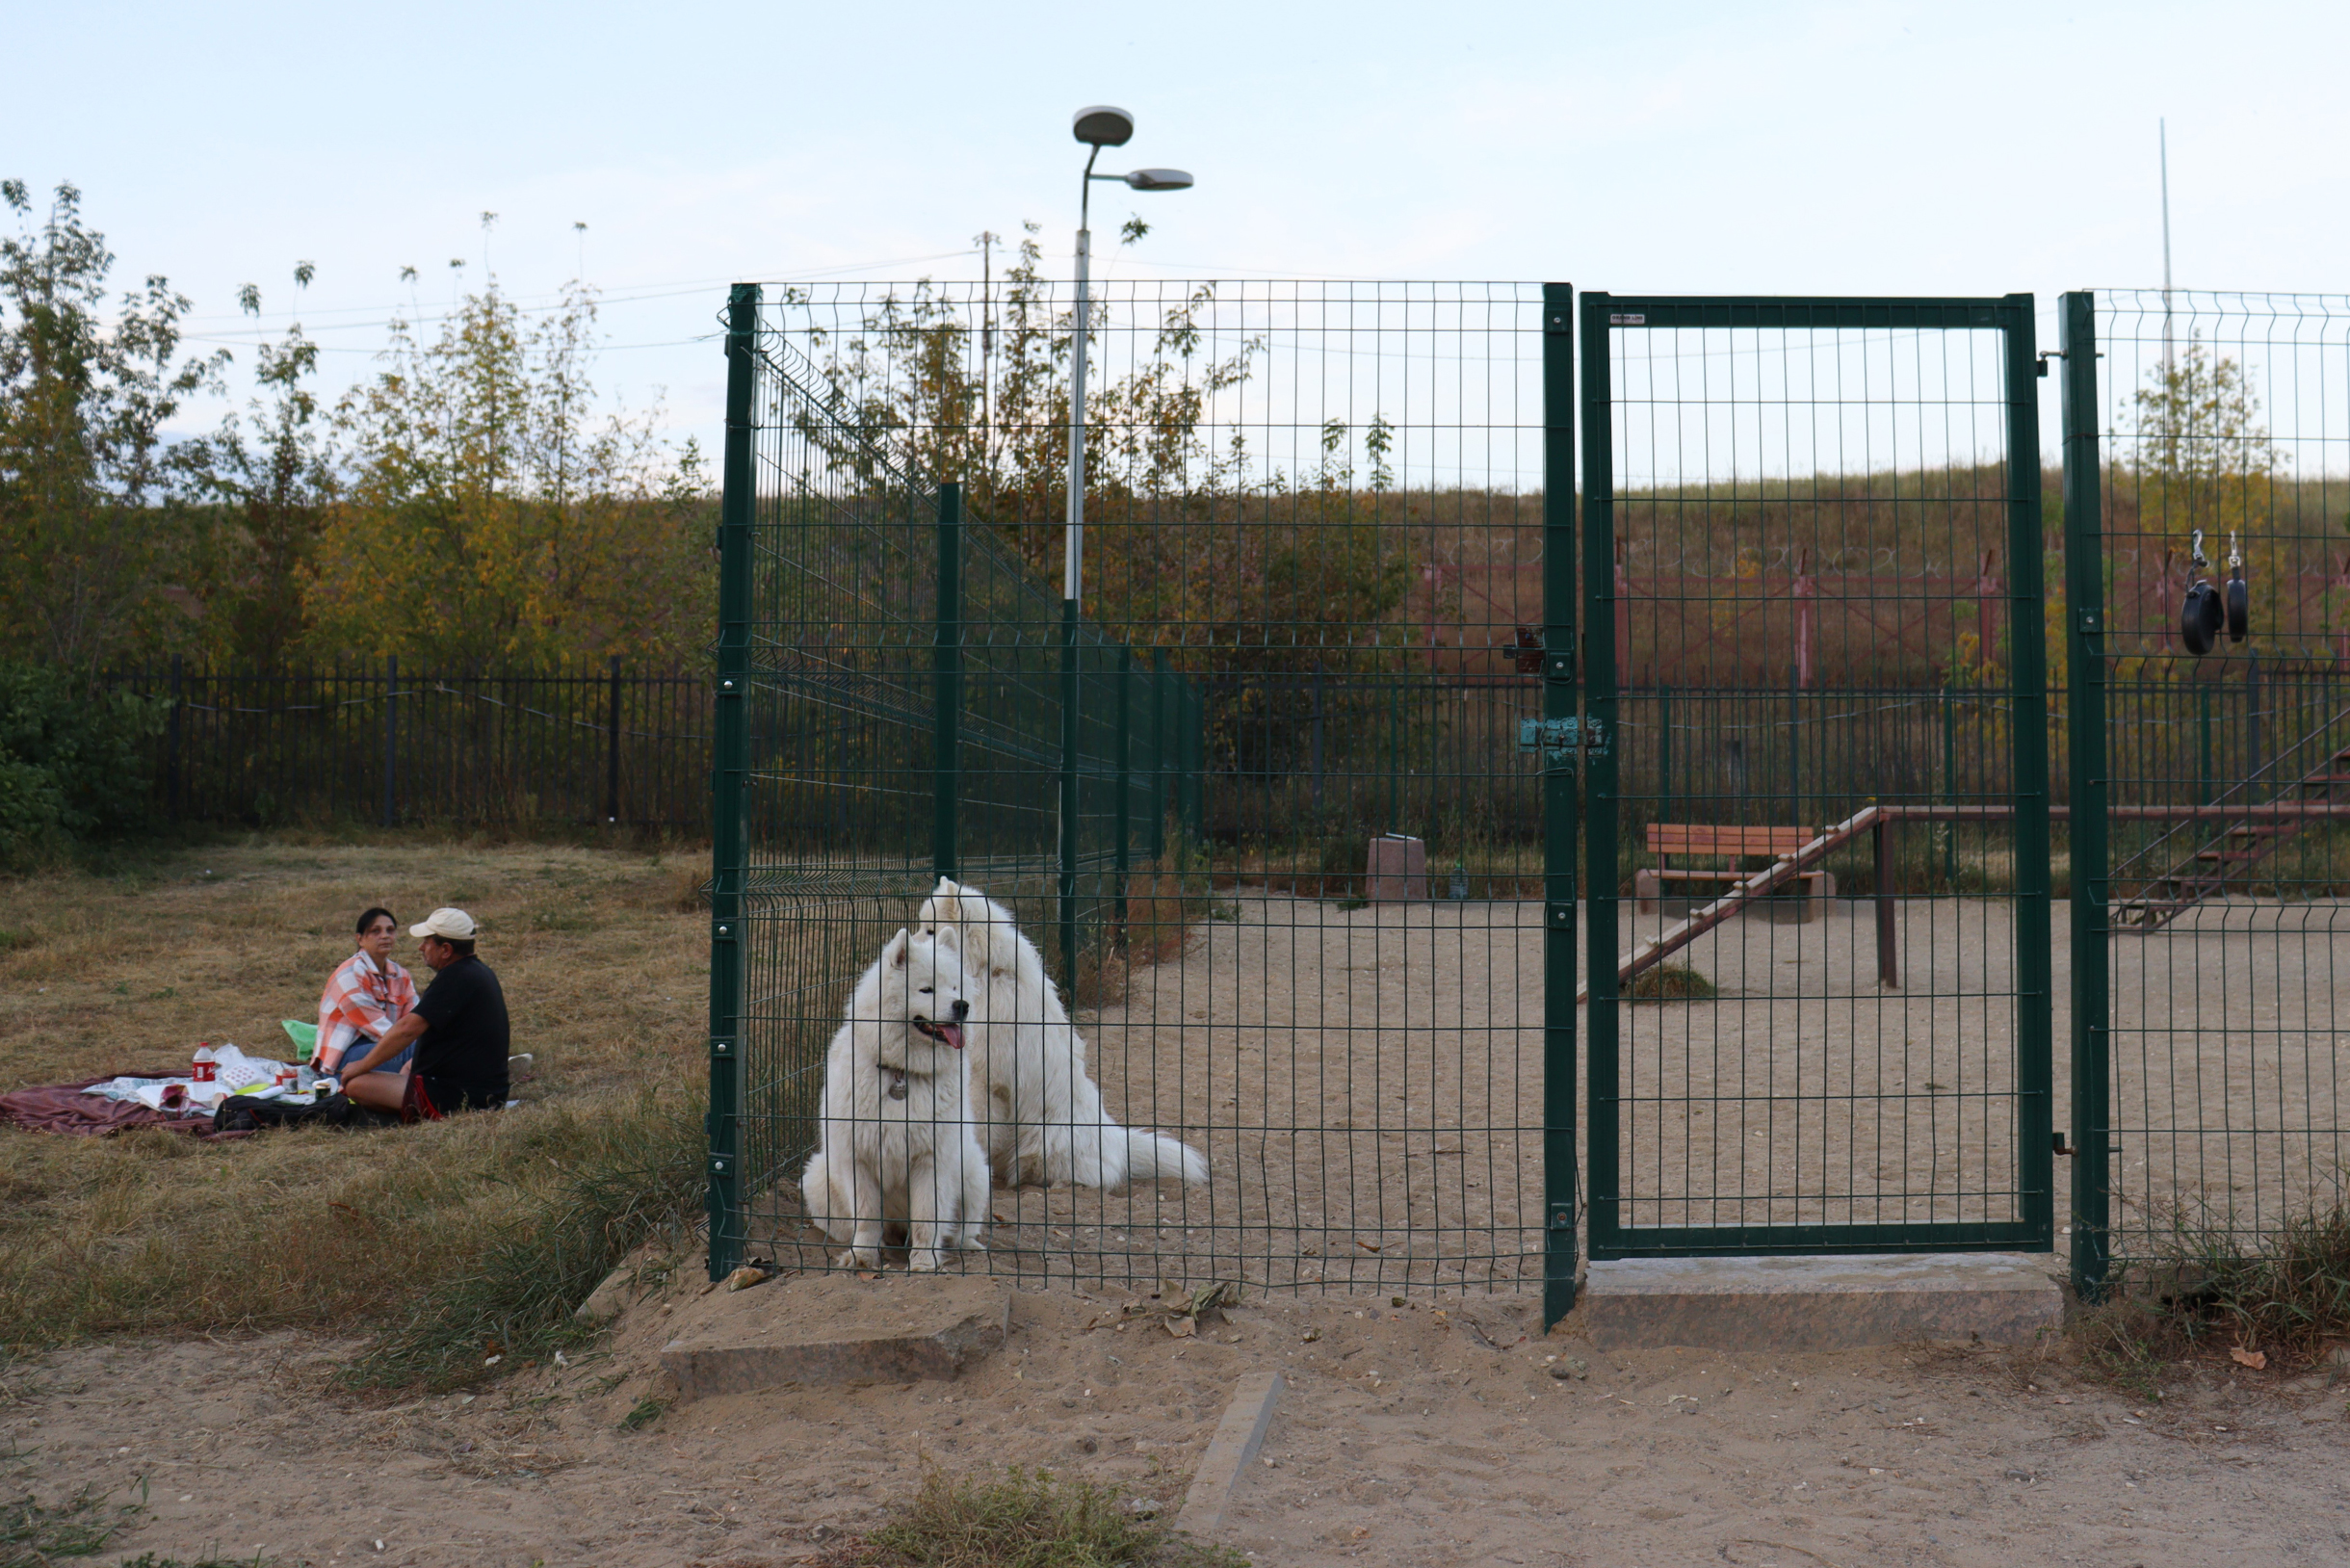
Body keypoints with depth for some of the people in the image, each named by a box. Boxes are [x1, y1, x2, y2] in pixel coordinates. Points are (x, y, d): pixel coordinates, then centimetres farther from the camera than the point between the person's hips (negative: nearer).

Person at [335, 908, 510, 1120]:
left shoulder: (455, 978, -19)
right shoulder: (483, 973, 11)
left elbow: (407, 1029, -22)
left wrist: (361, 1066, -10)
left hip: (456, 1097, -11)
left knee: (355, 1084, -15)